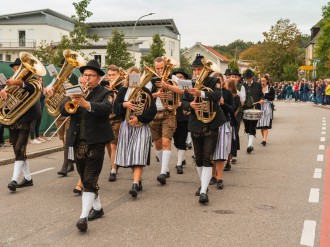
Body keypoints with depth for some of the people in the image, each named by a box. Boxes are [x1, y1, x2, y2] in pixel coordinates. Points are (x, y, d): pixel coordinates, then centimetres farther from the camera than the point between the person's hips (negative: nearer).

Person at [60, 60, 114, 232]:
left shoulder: (105, 93, -2)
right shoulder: (76, 92, 14)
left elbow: (106, 108, -24)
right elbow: (62, 110, 1)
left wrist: (85, 103, -40)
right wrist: (72, 102, -21)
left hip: (95, 142, -6)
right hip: (77, 142, 6)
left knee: (90, 182, -10)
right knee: (85, 179, 15)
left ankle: (83, 217, -11)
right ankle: (97, 208, 30)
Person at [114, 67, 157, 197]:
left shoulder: (145, 91, 3)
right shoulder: (123, 91, 11)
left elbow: (152, 110, -4)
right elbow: (116, 108, 5)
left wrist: (139, 118, -14)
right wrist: (124, 105, -16)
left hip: (141, 126, -3)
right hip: (126, 126, 3)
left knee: (138, 155, -14)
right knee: (130, 156, 6)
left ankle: (135, 185, -22)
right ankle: (138, 180, 23)